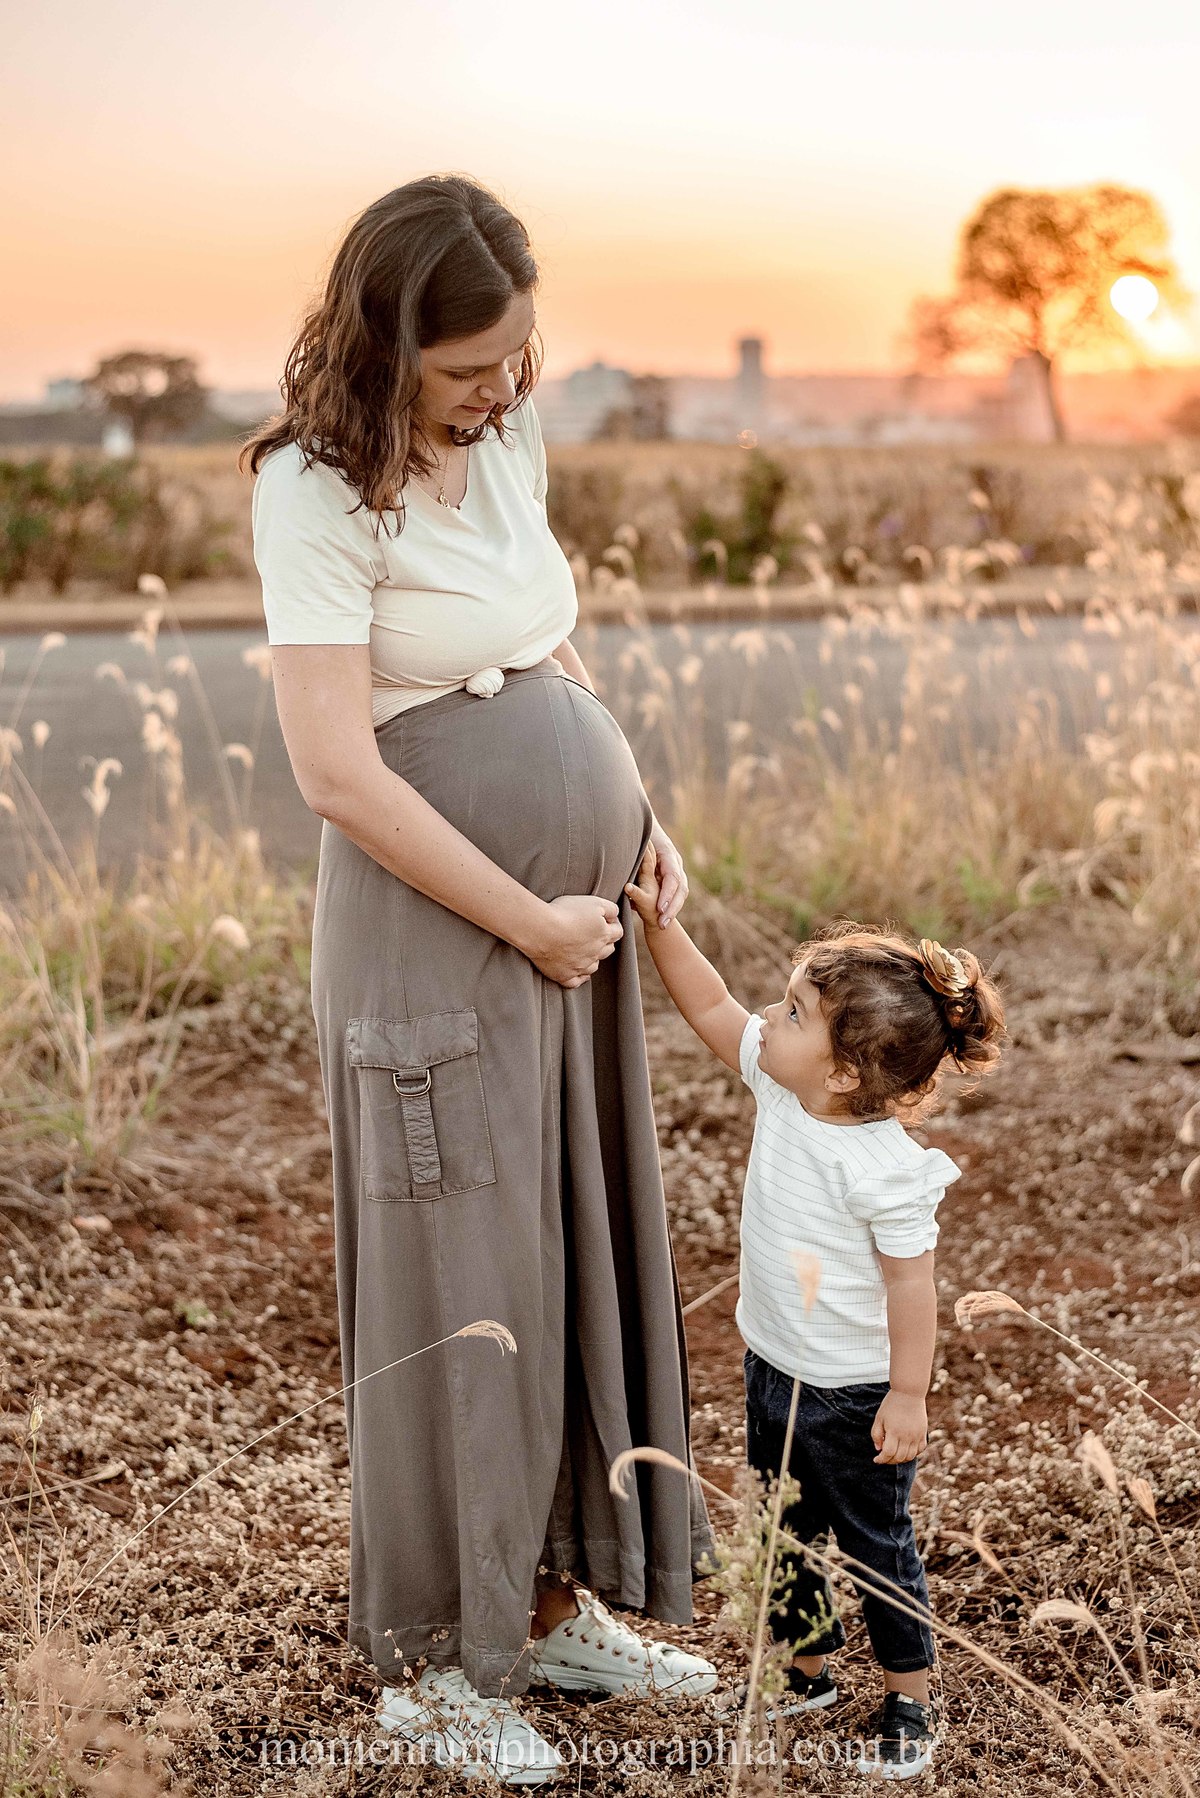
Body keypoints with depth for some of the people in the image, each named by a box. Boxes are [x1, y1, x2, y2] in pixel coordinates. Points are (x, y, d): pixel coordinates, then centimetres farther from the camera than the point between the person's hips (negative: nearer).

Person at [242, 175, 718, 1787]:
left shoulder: (512, 444, 6)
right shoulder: (321, 490, -16)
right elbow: (339, 772, -21)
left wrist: (639, 819, 6)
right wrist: (532, 921, -16)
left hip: (572, 917, 8)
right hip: (438, 928, -8)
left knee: (587, 1251, 15)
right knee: (458, 1283, 2)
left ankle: (555, 1599, 33)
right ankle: (430, 1658, 22)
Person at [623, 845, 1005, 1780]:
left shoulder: (887, 1169, -29)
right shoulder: (780, 1084, -9)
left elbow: (911, 1284, -22)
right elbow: (713, 1010, 1)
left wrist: (909, 1395, -18)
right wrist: (659, 924, -7)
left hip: (853, 1394, -7)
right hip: (773, 1369, 8)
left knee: (877, 1545, 11)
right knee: (789, 1533, 23)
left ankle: (909, 1702, 30)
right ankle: (809, 1666, 43)